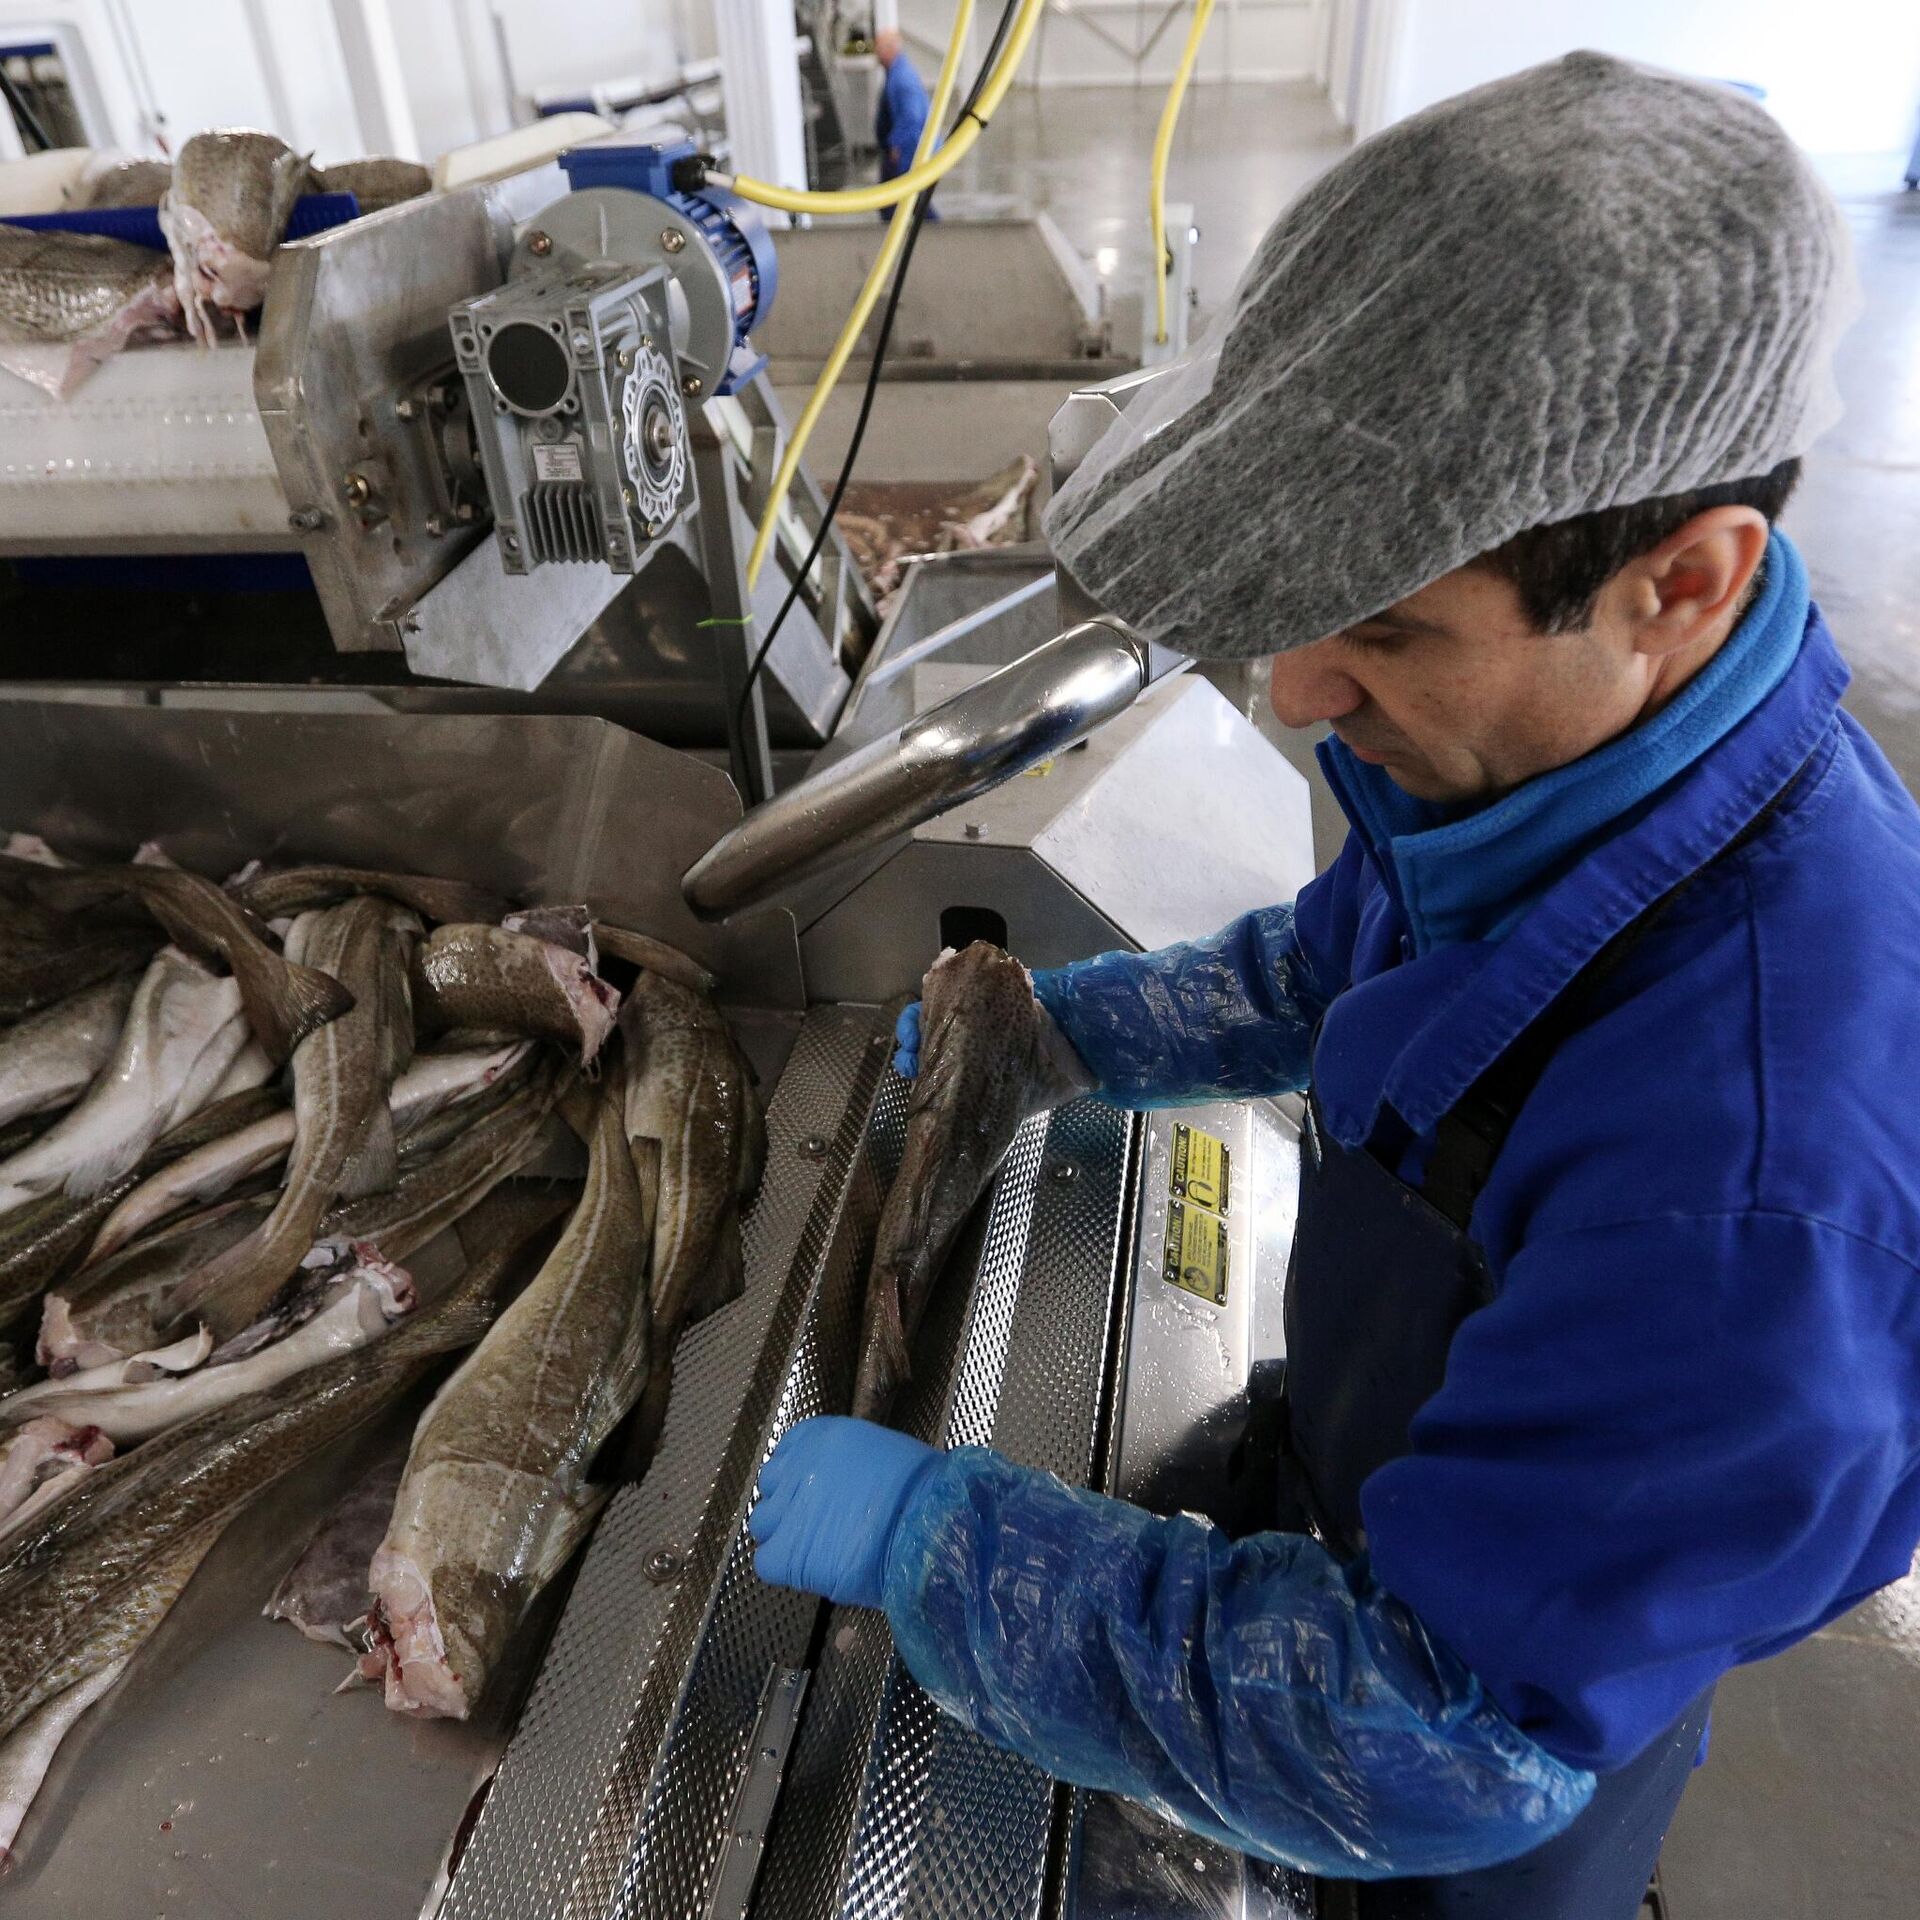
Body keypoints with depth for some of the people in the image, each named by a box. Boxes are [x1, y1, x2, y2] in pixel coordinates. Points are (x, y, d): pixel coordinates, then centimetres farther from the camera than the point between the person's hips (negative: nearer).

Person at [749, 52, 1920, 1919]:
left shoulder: (1765, 1180, -46)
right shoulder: (1549, 720, -19)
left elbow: (1449, 1740, -37)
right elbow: (1337, 963, 3)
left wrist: (924, 1532, -32)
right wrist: (1063, 1023, -1)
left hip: (1535, 1679, -6)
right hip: (1392, 1482, 6)